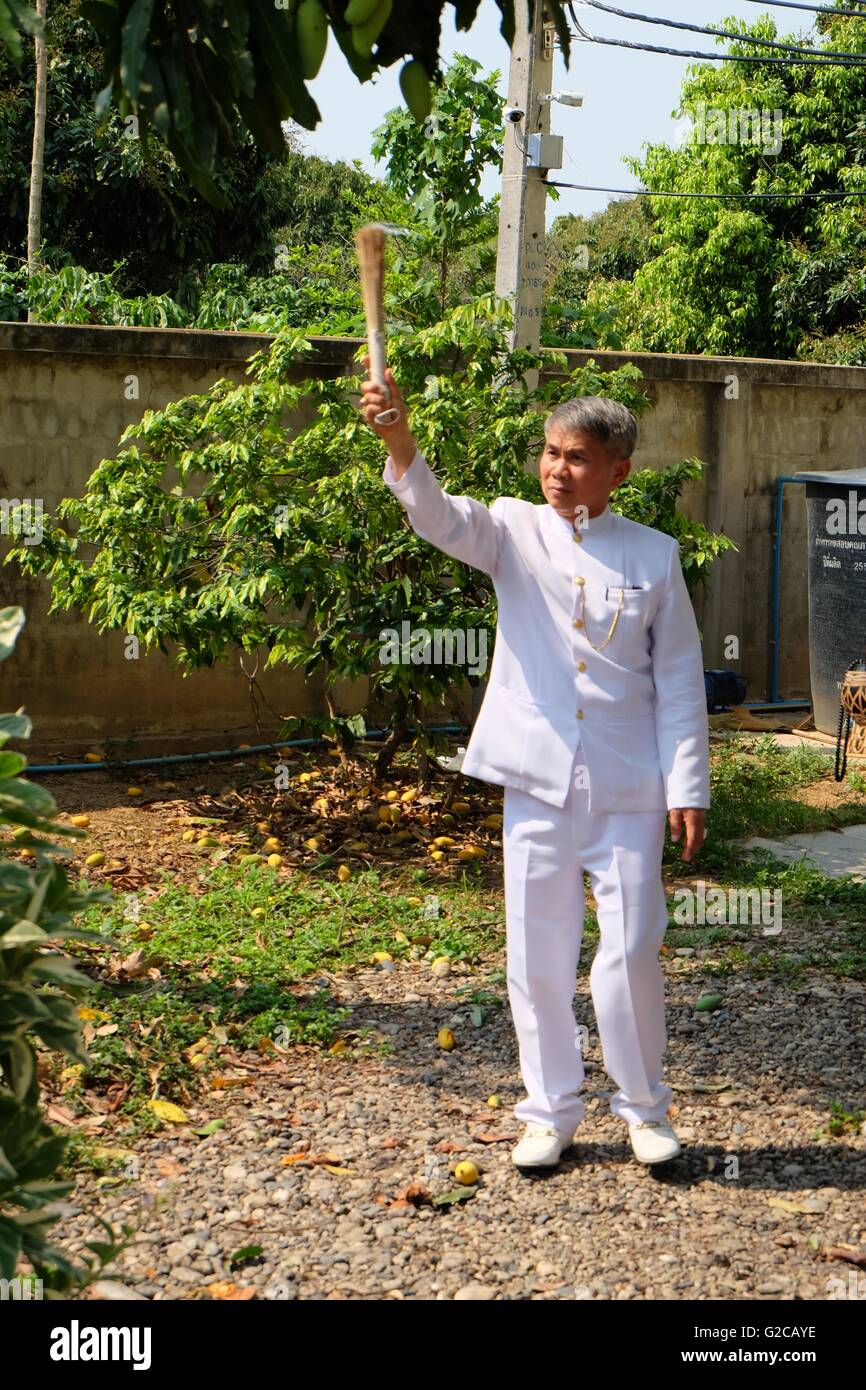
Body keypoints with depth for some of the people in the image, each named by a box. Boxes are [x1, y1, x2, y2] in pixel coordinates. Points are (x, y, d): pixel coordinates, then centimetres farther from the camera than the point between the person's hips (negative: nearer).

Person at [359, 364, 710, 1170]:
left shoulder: (654, 555, 2)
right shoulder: (515, 533, 2)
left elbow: (680, 680, 3)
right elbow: (440, 517, -19)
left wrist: (688, 787, -1)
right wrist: (398, 440, -38)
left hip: (628, 790, -1)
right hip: (537, 780, 1)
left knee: (632, 954, 1)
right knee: (537, 953, 8)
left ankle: (642, 1107, 24)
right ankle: (550, 1111, 26)